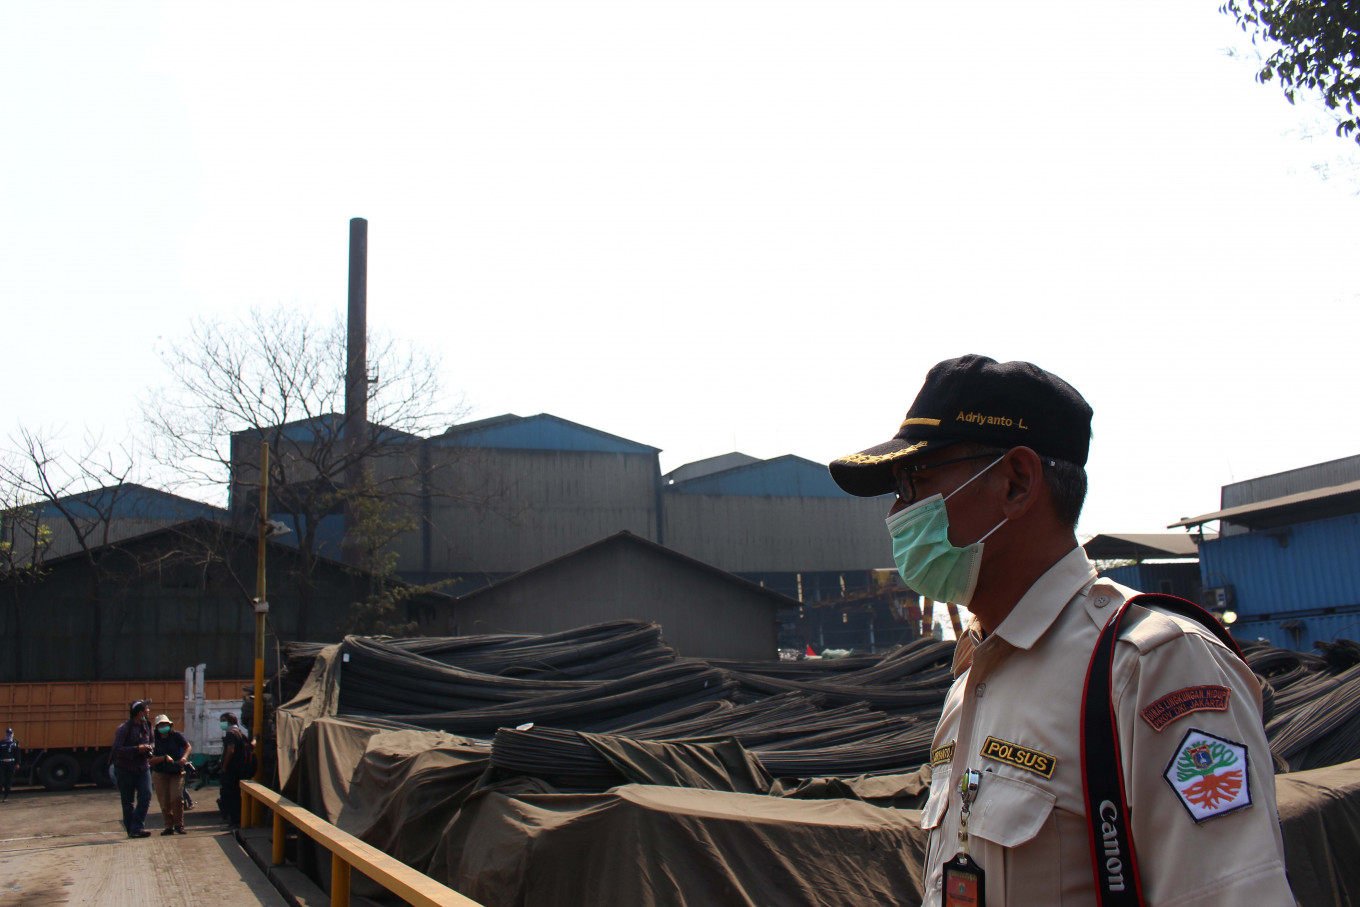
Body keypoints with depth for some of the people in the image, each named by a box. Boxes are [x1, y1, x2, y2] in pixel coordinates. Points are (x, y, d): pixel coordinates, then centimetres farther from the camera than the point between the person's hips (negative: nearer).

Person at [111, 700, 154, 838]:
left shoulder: (145, 725, 8)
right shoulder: (123, 728, -13)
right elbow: (117, 749, -20)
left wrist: (149, 748, 1)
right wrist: (136, 749, -26)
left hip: (142, 768, 5)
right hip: (125, 769, -5)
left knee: (146, 797, -12)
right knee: (127, 802, 5)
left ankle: (137, 828, -12)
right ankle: (131, 829, 14)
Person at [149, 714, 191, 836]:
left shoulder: (176, 735, -2)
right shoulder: (155, 740, -2)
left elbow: (188, 747, 7)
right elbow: (152, 759, -7)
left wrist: (184, 757, -11)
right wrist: (164, 758, -23)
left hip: (176, 772, -1)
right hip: (160, 774, 1)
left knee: (177, 798, -13)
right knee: (164, 802, 0)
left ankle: (179, 825, -2)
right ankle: (169, 826, 9)